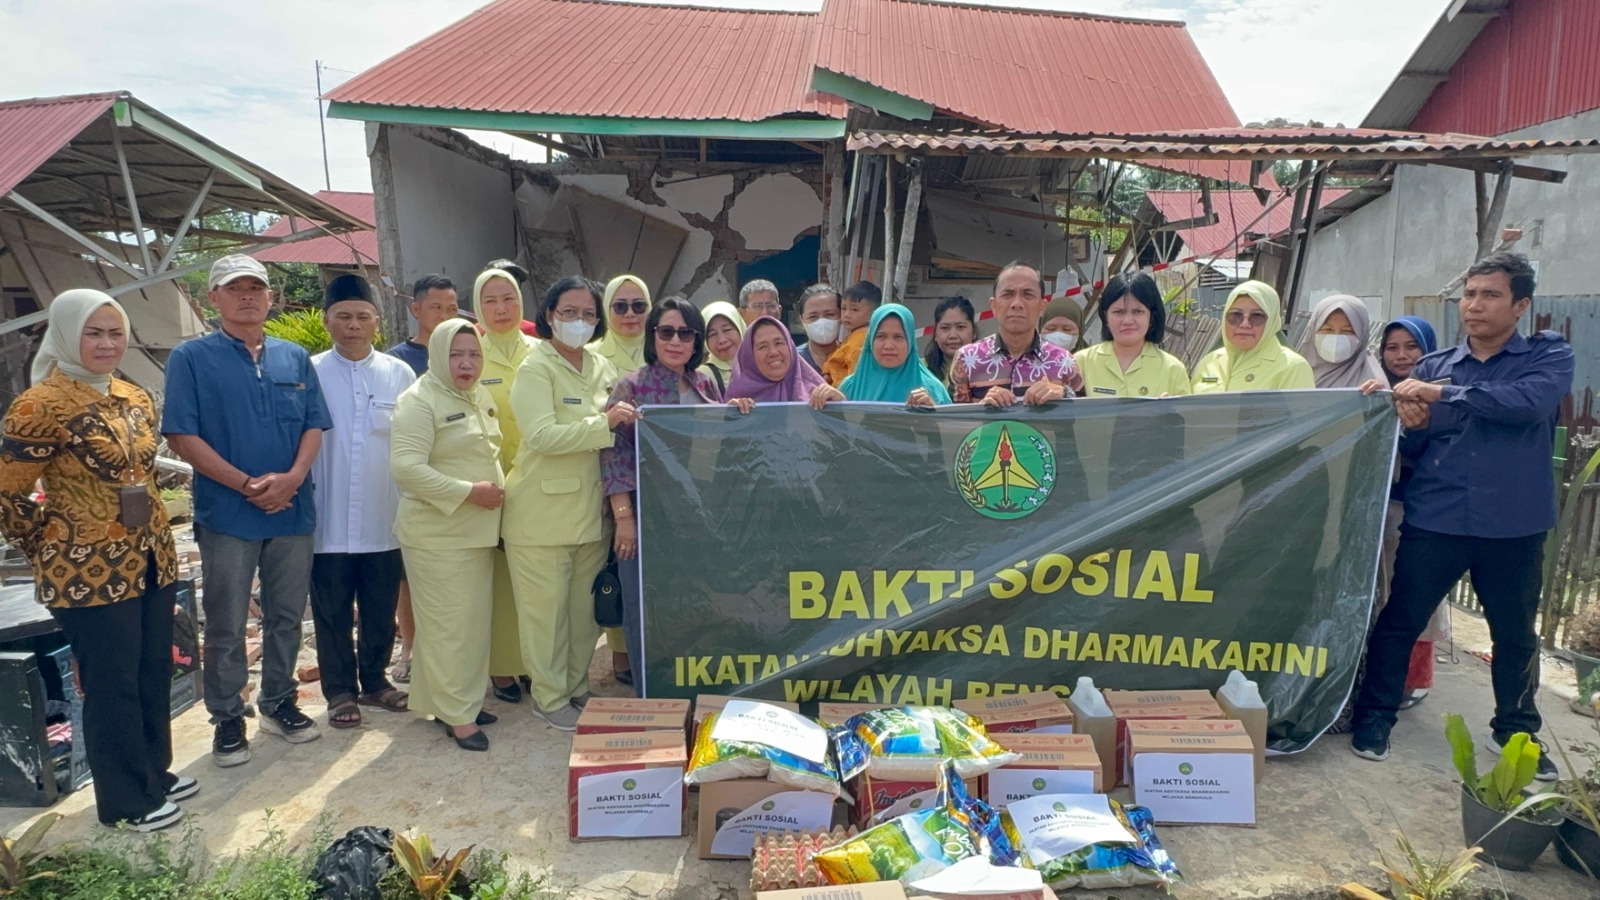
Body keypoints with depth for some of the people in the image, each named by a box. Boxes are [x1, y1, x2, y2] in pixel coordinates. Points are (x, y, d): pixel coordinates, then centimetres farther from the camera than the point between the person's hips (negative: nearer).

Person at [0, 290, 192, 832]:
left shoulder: (136, 398, 7)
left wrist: (153, 537, 14)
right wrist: (56, 553, -2)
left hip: (152, 560, 7)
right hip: (91, 573, -7)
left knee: (154, 675, 17)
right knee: (112, 685, 6)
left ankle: (155, 772, 35)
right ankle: (126, 801, 21)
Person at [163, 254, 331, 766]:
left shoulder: (295, 358, 9)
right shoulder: (191, 358, -2)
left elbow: (314, 426, 6)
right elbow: (181, 436, -8)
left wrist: (292, 478, -12)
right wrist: (246, 485, -15)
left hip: (293, 509, 3)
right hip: (227, 512, -3)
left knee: (286, 616, 12)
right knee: (226, 625, 5)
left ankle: (278, 703, 28)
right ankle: (228, 719, 19)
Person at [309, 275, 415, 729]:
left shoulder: (400, 374, 2)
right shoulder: (309, 373, -3)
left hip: (385, 520, 2)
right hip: (329, 521, -1)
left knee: (381, 610, 13)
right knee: (333, 614, 10)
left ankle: (374, 680, 32)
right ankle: (340, 690, 26)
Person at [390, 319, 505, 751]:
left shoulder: (481, 397, 12)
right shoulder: (419, 401, -13)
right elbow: (406, 468, -22)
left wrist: (498, 490, 7)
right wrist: (470, 492, -22)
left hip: (479, 532, 8)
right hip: (438, 536, -8)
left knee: (476, 621, 13)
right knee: (447, 626, -1)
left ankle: (465, 699, 27)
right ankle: (456, 715, 10)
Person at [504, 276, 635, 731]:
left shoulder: (601, 367, 11)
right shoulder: (536, 368, -8)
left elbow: (616, 428, 23)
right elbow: (541, 435, -21)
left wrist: (630, 417, 2)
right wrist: (605, 423, -27)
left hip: (589, 509, 6)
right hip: (543, 511, -6)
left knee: (585, 607, 14)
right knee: (546, 608, 3)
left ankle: (577, 686, 29)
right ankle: (550, 698, 18)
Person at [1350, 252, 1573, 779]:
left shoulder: (1549, 355, 0)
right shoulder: (1433, 366, 6)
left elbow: (1529, 401, -23)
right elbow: (1410, 449, 6)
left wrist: (1443, 393, -24)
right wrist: (1410, 426, -16)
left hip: (1514, 526, 0)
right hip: (1434, 522, 1)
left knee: (1516, 634, 15)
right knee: (1400, 621, 4)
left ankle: (1518, 730, 34)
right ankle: (1374, 716, 19)